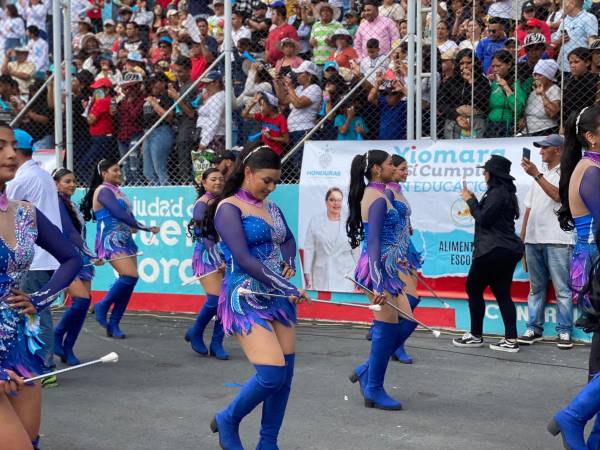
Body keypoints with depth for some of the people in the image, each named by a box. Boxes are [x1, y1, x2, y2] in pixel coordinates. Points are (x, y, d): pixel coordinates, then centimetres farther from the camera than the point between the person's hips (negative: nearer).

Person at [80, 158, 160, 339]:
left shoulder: (117, 191, 20)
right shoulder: (103, 191, -7)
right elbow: (119, 214, -17)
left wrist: (133, 226, -5)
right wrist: (145, 227, -13)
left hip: (125, 241, 9)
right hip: (111, 241, -9)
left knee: (129, 280, 2)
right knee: (131, 276, -20)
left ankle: (113, 325, 9)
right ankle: (103, 306, 0)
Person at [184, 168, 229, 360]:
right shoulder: (202, 204, -6)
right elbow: (205, 236, -12)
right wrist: (218, 261, -18)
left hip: (225, 256, 6)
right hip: (207, 256, -6)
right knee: (215, 299, -13)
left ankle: (217, 344, 8)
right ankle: (195, 333, 12)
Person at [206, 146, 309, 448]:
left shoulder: (271, 208, 14)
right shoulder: (228, 208, -9)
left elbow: (288, 240, 28)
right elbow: (244, 259, -18)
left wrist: (289, 261, 4)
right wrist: (287, 288, -21)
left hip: (279, 298, 8)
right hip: (247, 300, -7)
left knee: (285, 376, 4)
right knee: (272, 374, -16)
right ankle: (228, 421, 10)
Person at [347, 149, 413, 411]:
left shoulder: (369, 194, 14)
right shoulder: (379, 199, -15)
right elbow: (373, 241, -23)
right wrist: (378, 283, -28)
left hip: (386, 266, 10)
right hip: (380, 266, -10)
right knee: (387, 327, -3)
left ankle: (366, 371, 21)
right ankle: (374, 391, 6)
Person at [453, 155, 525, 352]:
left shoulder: (498, 192, -14)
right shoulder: (506, 192, 17)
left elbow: (483, 219, -16)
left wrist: (470, 201, -5)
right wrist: (474, 200, 12)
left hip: (494, 250, -10)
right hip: (508, 249, 10)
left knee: (473, 288, 3)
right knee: (502, 294, 8)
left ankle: (476, 336, 10)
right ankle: (510, 339, 3)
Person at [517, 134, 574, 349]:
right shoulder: (539, 173, 21)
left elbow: (558, 195, -18)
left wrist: (536, 175, -15)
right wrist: (521, 237, 16)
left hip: (557, 240, -7)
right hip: (533, 239, 7)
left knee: (562, 289, -4)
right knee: (536, 287, 9)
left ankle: (563, 332, 0)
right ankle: (534, 329, 14)